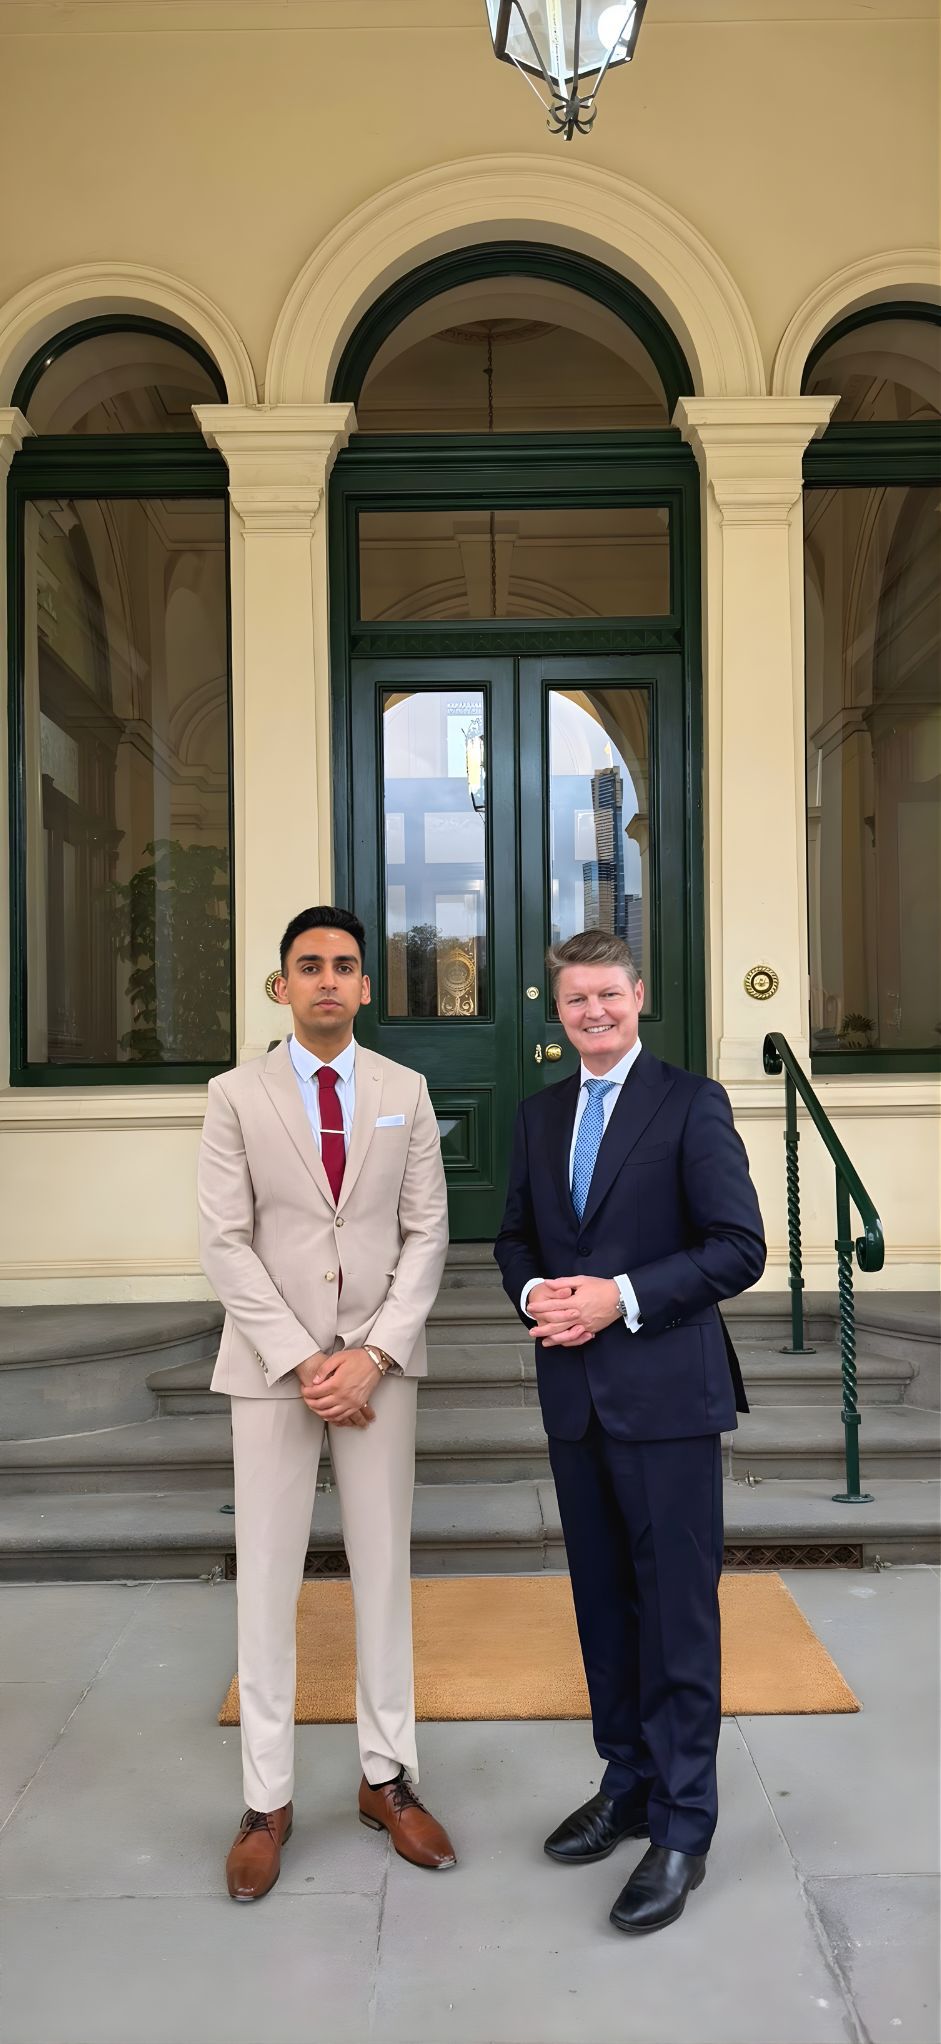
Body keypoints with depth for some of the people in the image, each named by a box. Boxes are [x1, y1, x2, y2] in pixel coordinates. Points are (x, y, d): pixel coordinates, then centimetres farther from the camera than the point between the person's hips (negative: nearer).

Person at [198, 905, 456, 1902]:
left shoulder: (405, 1092, 4)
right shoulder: (236, 1095, -1)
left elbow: (426, 1232, 1)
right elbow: (226, 1242, -6)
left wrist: (373, 1354, -11)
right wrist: (303, 1360, -13)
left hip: (379, 1359, 2)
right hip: (272, 1361, -1)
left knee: (384, 1566, 9)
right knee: (267, 1575, 5)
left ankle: (387, 1778, 24)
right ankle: (267, 1798, 18)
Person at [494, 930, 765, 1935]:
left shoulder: (691, 1103, -6)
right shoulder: (539, 1115, 11)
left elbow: (738, 1248, -12)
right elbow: (515, 1237, 16)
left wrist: (623, 1298, -19)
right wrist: (533, 1291, -5)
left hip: (665, 1392, -5)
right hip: (575, 1394, 6)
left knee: (677, 1607, 2)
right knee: (602, 1599, 16)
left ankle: (681, 1826, 15)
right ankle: (626, 1785, 32)